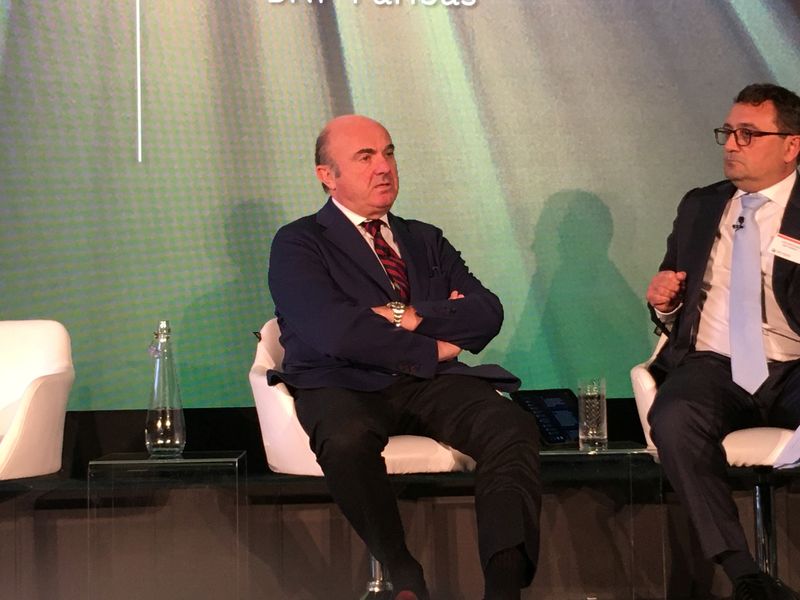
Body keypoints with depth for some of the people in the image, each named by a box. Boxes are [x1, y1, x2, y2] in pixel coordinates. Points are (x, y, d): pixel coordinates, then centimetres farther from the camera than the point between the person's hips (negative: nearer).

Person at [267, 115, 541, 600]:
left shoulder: (426, 240, 23)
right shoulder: (298, 244, 6)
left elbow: (487, 314, 9)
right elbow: (335, 332, -12)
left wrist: (411, 317, -6)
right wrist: (430, 349, -4)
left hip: (432, 384, 4)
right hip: (345, 384, -4)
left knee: (514, 426, -26)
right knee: (347, 440, -39)